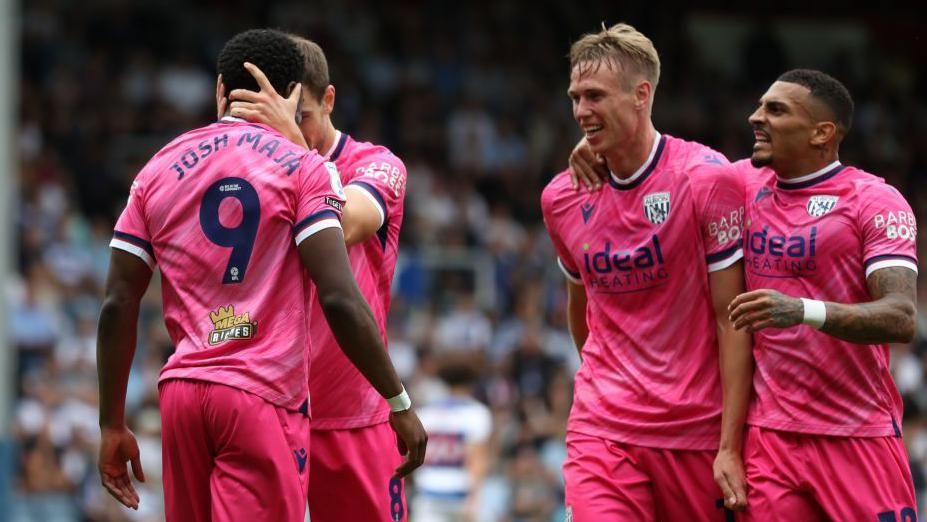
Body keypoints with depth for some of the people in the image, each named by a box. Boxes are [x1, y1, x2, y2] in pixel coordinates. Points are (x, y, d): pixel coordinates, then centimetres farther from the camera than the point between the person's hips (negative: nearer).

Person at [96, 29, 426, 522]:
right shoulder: (303, 167, -2)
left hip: (181, 394, 5)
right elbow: (339, 299, -12)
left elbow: (117, 306, 8)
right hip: (262, 398, -5)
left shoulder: (158, 171, 11)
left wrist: (113, 426, 13)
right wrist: (399, 402, -7)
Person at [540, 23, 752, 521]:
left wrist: (730, 446, -12)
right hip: (602, 430, 2)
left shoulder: (708, 178, -8)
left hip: (699, 433, -2)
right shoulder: (561, 198, 5)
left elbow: (732, 319, -9)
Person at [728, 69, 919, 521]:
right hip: (769, 432, 4)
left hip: (859, 434, -4)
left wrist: (804, 310, -32)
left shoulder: (875, 202, -6)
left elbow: (901, 318, -17)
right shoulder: (744, 183, 10)